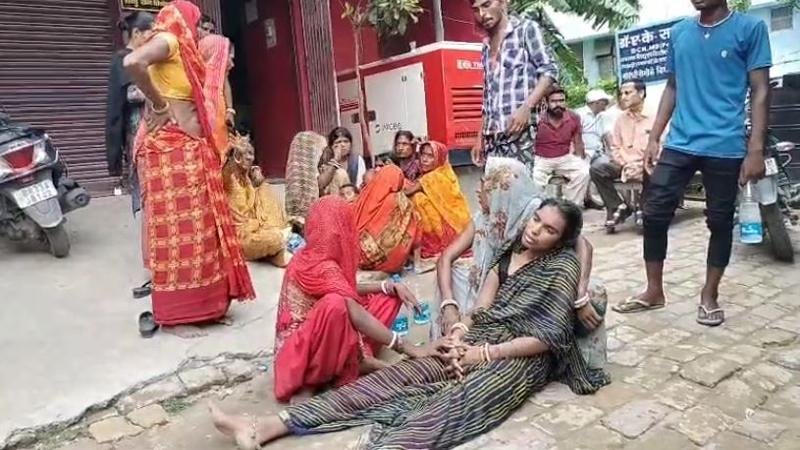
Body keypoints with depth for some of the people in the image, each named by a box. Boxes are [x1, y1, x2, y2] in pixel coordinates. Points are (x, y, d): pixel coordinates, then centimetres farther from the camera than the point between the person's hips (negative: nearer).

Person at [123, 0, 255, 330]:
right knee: (177, 224, -5)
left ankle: (198, 298, 21)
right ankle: (175, 306, 3)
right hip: (171, 146, -9)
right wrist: (160, 106, -19)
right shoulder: (167, 40, -7)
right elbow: (132, 62, -27)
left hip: (191, 146, 9)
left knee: (196, 223, 11)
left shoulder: (183, 51, 20)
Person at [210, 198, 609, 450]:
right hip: (477, 342, 5)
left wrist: (484, 353, -15)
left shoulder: (562, 267, -2)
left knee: (447, 410, -33)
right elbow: (486, 305, 12)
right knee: (390, 380, -12)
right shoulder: (512, 249, 18)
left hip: (520, 358, -5)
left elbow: (548, 337, -11)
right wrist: (462, 333, -7)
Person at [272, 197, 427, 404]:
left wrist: (391, 286, -5)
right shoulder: (323, 268, -26)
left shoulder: (314, 256, 2)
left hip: (322, 338, 9)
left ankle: (355, 358, -5)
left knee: (388, 296, 7)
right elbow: (357, 315, -32)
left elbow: (349, 290, 9)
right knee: (335, 304, -42)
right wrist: (405, 346, -29)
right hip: (301, 348, -9)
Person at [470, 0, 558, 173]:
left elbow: (549, 70, -3)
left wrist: (526, 107, -18)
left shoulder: (526, 28, 6)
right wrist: (481, 138, 19)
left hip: (521, 131, -5)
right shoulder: (486, 47, 22)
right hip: (492, 136, 6)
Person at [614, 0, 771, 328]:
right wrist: (654, 138, 10)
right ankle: (654, 291, 14)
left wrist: (756, 149, -11)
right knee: (654, 214, 0)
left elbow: (760, 92, -3)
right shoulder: (678, 32, 10)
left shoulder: (750, 28, -1)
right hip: (679, 144, 3)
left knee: (720, 222, 7)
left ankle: (709, 295, 23)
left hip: (725, 148, -3)